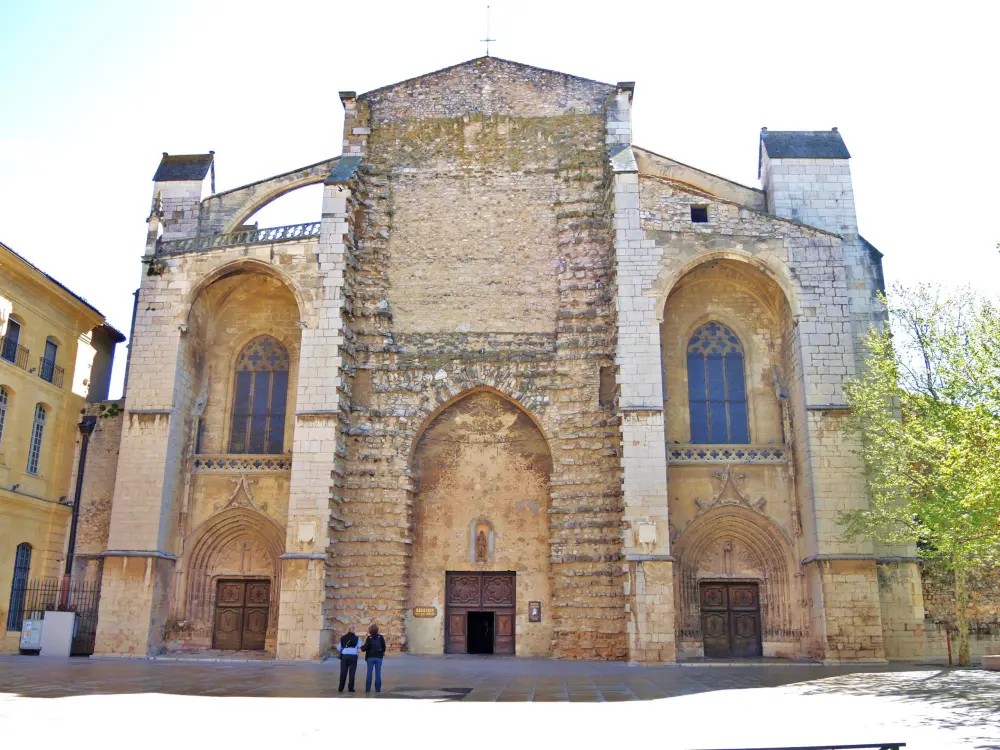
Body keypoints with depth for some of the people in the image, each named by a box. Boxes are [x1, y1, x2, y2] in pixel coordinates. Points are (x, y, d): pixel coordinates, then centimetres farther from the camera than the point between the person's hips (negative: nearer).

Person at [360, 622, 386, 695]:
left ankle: (368, 688, 3)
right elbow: (384, 646, -1)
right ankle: (378, 688, 2)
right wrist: (383, 652, 18)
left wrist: (362, 648, 8)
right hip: (378, 657, 1)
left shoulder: (369, 638, -7)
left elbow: (366, 646, -13)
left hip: (370, 657, -1)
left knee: (369, 673, 4)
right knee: (378, 673, 4)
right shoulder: (380, 637, -2)